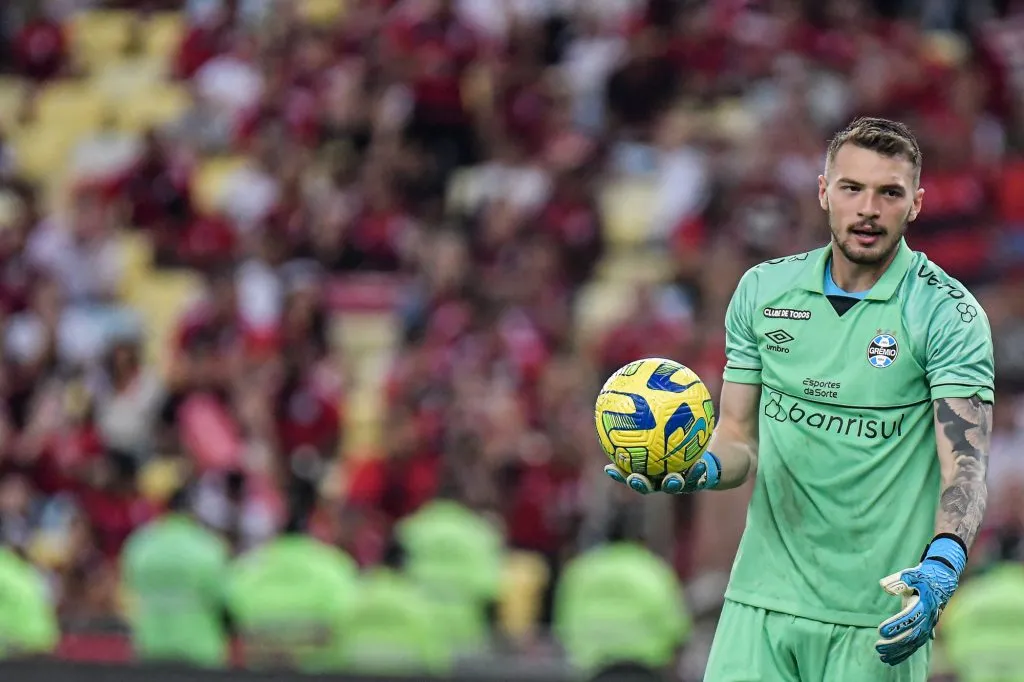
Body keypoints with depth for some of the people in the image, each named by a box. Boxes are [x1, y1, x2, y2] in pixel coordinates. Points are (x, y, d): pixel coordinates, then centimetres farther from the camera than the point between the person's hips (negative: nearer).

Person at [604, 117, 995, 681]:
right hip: (762, 598, 3)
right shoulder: (761, 290, 7)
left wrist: (942, 563, -32)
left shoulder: (949, 312, -6)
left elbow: (965, 460, -14)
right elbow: (739, 438, 13)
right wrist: (705, 469, -10)